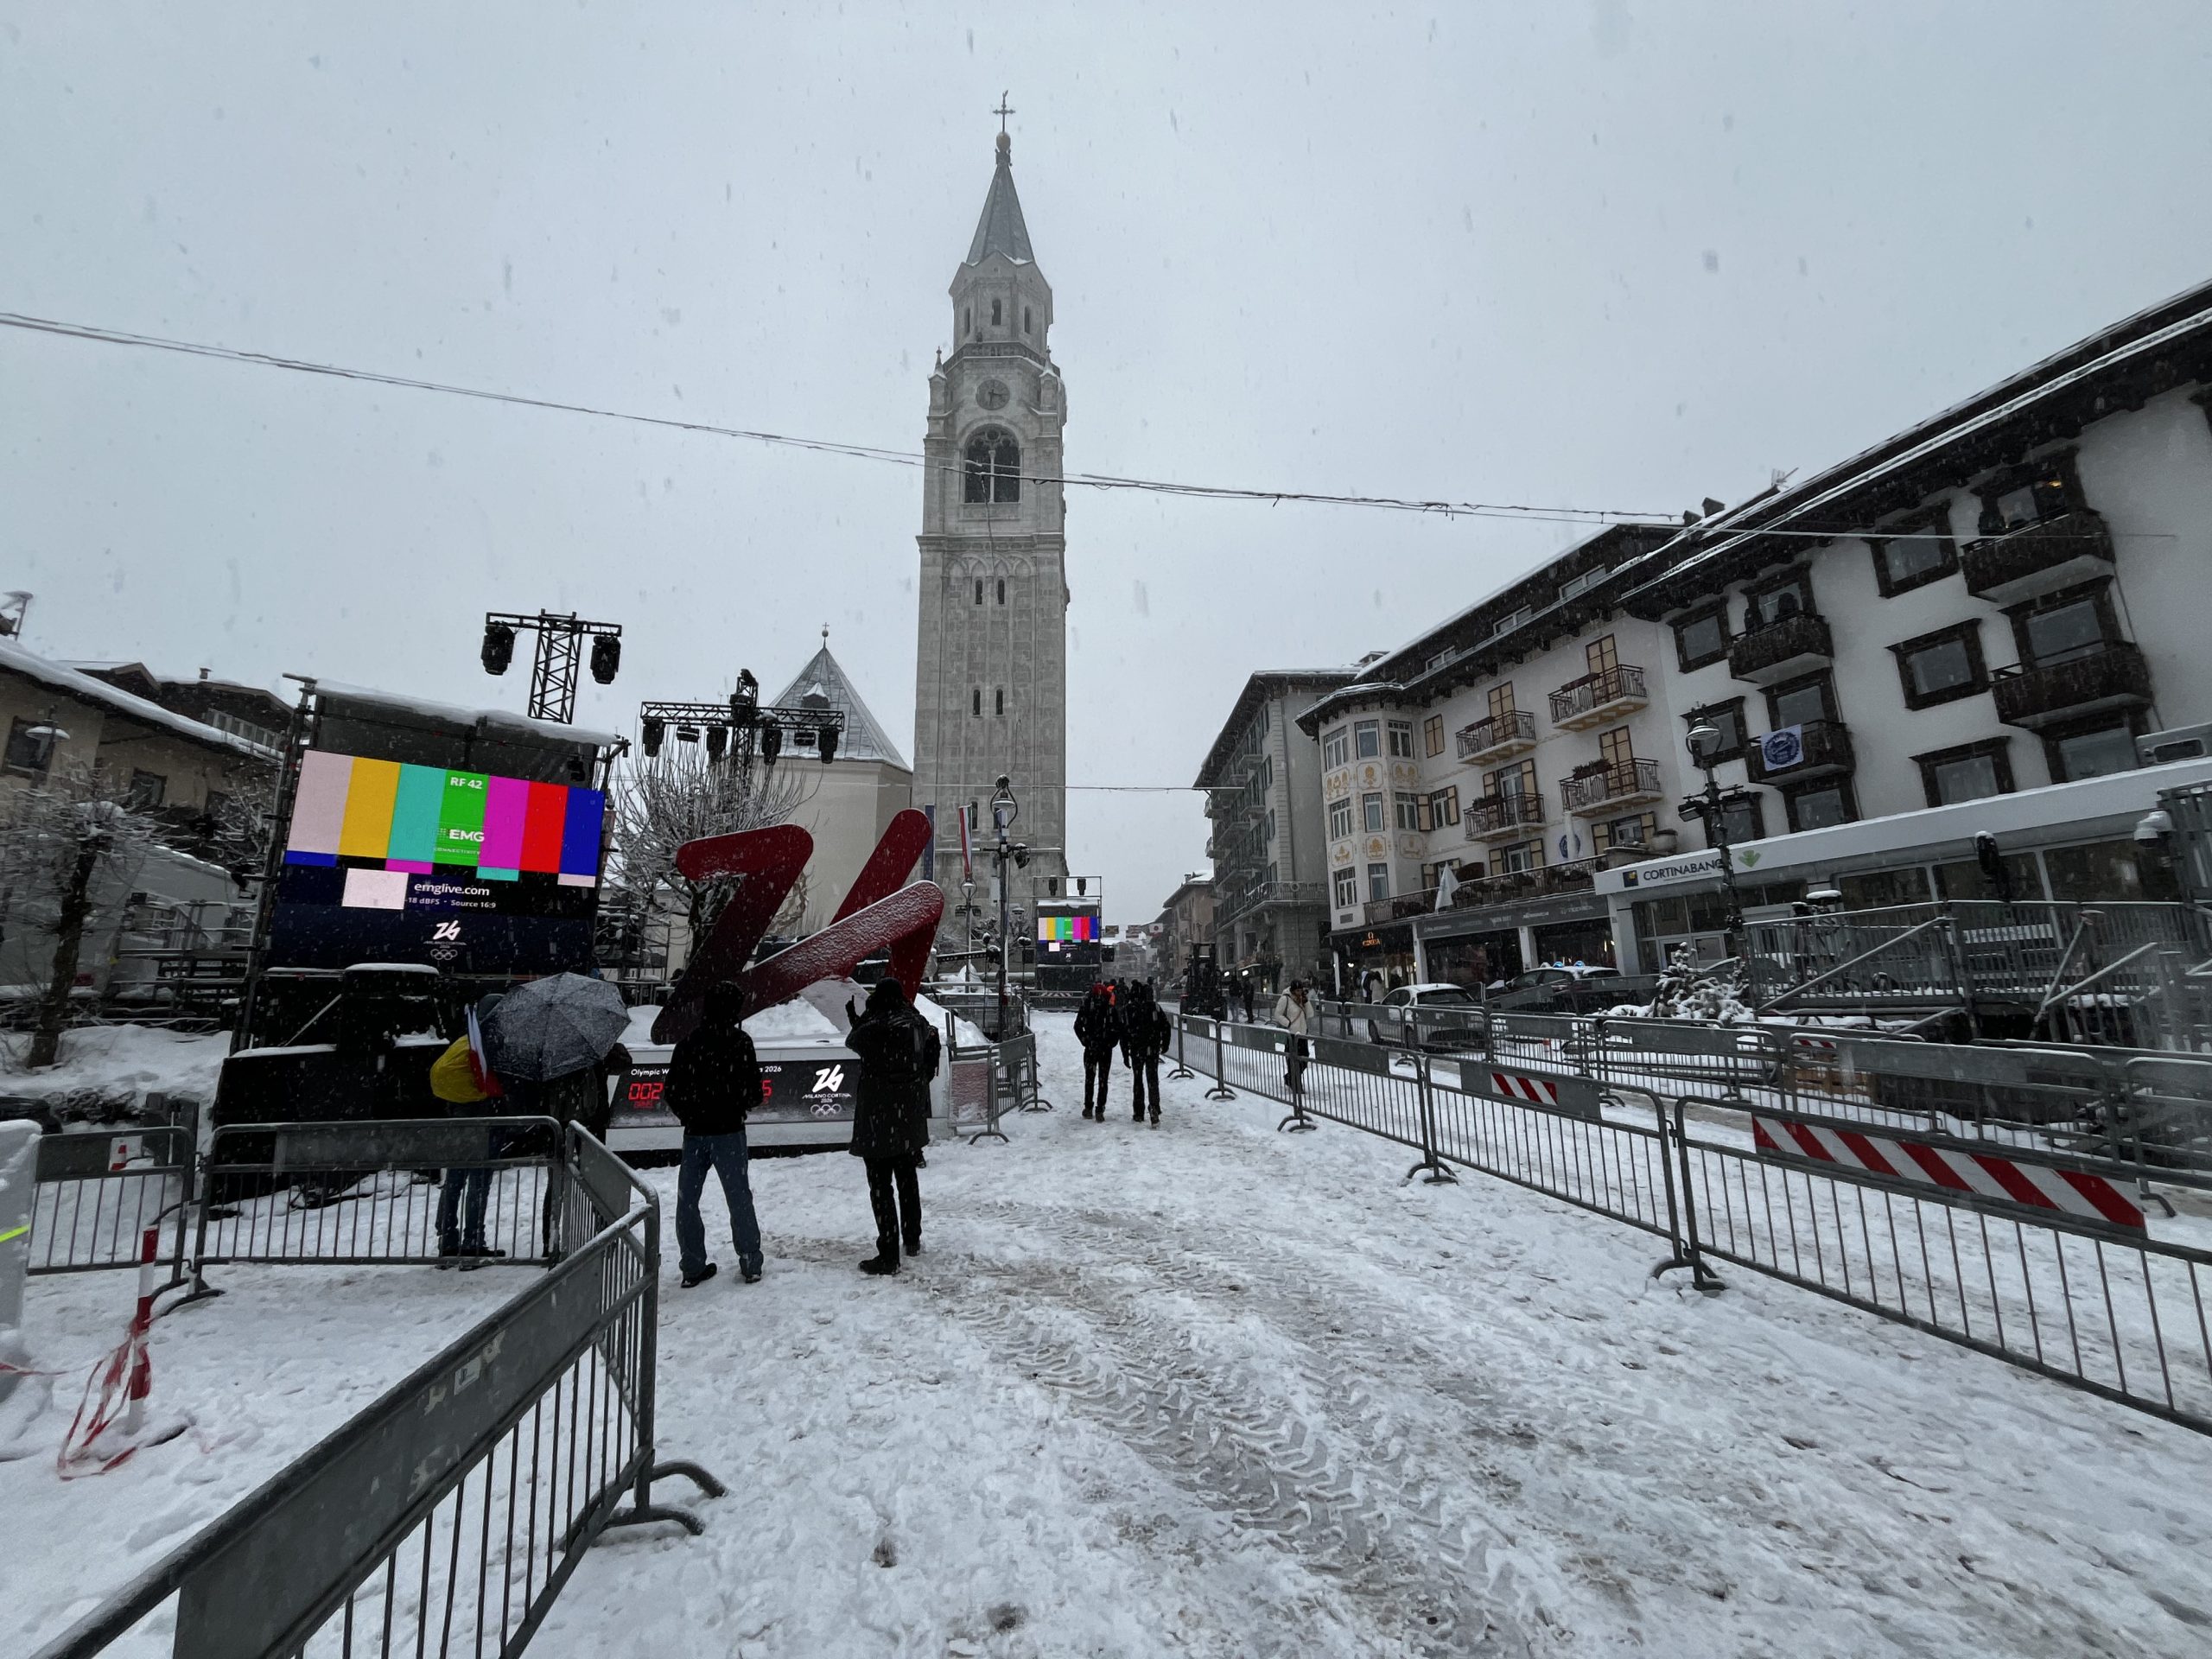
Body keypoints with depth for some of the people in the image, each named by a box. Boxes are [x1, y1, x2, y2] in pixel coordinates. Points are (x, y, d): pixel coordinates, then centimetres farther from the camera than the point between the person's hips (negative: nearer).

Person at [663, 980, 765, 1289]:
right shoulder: (739, 1042, -12)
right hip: (729, 1132, -3)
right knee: (739, 1198, 7)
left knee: (687, 1199, 13)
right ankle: (751, 1264, 14)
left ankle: (693, 1266, 16)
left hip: (694, 1132, 3)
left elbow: (672, 1091, 2)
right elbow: (753, 1092, -9)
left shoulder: (689, 1040, -1)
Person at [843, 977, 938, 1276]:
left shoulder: (873, 1028, -21)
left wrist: (857, 1018, 11)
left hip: (879, 1119, -6)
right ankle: (912, 1240, 33)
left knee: (881, 1185, 2)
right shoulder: (919, 1024, -4)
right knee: (907, 1178, 21)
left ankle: (888, 1256, 5)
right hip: (911, 1117, 6)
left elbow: (852, 1041, 0)